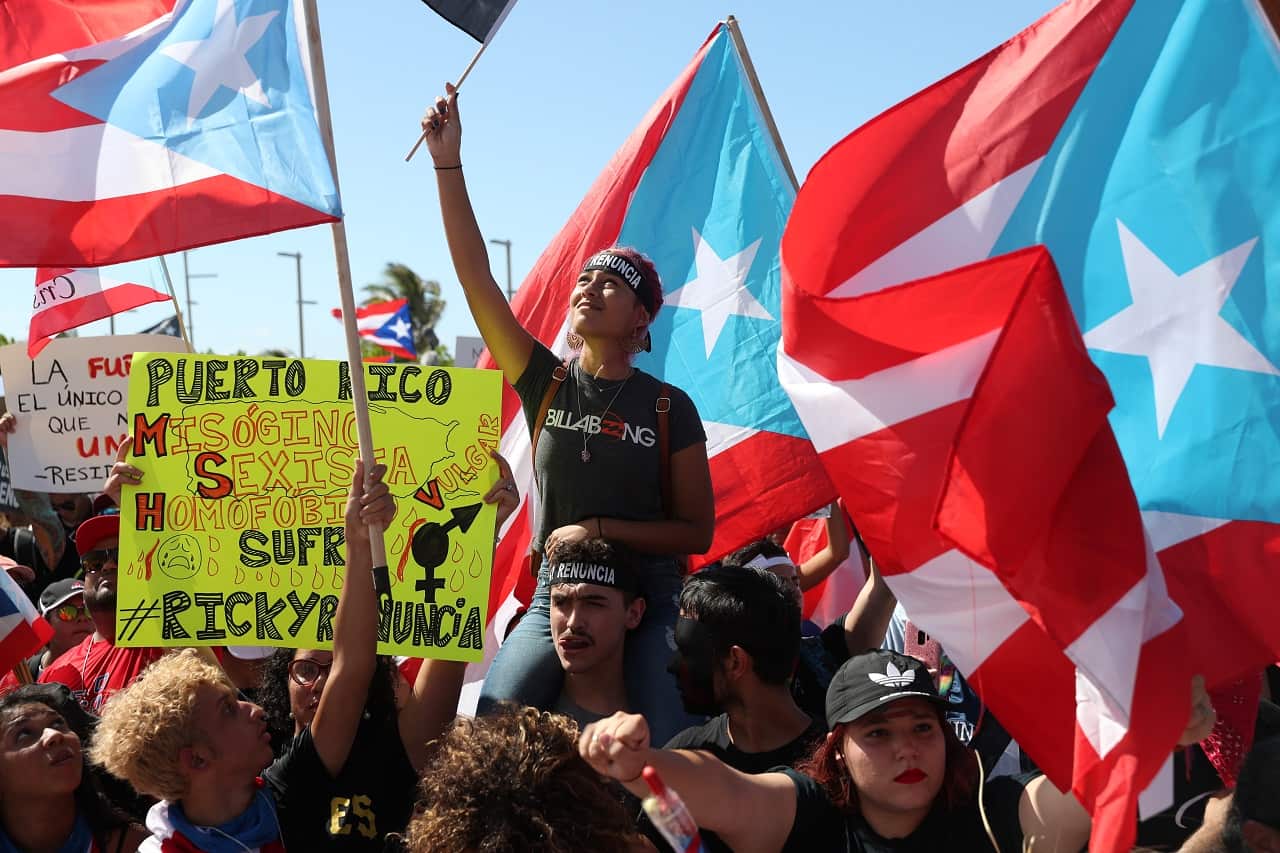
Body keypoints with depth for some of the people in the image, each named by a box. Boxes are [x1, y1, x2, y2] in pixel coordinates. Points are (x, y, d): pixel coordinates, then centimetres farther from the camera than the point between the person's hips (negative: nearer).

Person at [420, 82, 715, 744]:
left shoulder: (669, 408, -1)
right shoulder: (545, 383, 3)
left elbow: (698, 530, -1)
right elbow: (476, 280, -4)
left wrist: (600, 529, -14)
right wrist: (448, 164, -9)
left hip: (648, 607, -1)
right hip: (554, 600, 2)